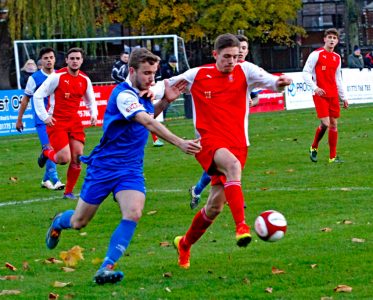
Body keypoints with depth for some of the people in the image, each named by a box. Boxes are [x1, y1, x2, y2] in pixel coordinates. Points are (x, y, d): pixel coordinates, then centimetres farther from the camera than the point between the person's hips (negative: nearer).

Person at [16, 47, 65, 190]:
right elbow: (25, 99, 3)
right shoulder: (35, 78, -4)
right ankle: (55, 180, -16)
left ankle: (46, 179, 21)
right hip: (41, 120, -4)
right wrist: (19, 120, 6)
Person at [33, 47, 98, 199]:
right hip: (56, 122, -5)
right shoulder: (57, 77, -12)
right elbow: (37, 96, -8)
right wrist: (45, 117, -14)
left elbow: (91, 101, 21)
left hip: (74, 121, 5)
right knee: (64, 158, -15)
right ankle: (47, 152, 20)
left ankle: (69, 192, 14)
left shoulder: (85, 80, 4)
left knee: (77, 158, -2)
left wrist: (93, 114, 2)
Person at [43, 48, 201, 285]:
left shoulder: (142, 93, 5)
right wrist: (180, 143, -45)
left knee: (133, 214, -22)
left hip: (131, 169, 6)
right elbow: (148, 123, -35)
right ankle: (59, 222, 46)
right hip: (103, 167, -6)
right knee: (79, 222, 8)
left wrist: (165, 101, 8)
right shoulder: (124, 94, -21)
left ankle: (106, 269, -20)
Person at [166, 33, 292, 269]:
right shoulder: (197, 76, 3)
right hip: (209, 143, -2)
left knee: (215, 206, 5)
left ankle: (185, 243, 30)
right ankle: (241, 226, -47)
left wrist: (279, 82, -38)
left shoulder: (245, 71, 2)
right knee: (233, 165, -37)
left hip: (237, 145, 2)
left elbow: (268, 80, -15)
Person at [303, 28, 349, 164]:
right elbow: (306, 72, -7)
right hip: (320, 94, -6)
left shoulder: (337, 58, 14)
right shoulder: (316, 54, -5)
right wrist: (315, 87, -20)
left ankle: (333, 157, 8)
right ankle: (314, 148, 11)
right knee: (325, 124, -13)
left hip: (333, 95, 6)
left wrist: (344, 97, 19)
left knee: (333, 124, 4)